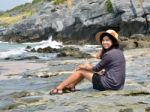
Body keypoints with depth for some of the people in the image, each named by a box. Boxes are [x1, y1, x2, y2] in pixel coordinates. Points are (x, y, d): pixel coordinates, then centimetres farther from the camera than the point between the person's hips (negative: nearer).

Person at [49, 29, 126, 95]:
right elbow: (98, 56, 15)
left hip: (110, 84, -9)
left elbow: (96, 69, -7)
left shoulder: (109, 54, -19)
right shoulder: (118, 51, 9)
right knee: (84, 68, 20)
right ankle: (71, 86, 28)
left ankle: (59, 88, 15)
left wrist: (83, 66, 8)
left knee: (80, 71, 6)